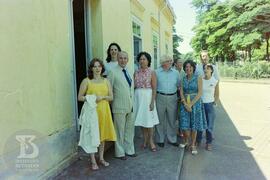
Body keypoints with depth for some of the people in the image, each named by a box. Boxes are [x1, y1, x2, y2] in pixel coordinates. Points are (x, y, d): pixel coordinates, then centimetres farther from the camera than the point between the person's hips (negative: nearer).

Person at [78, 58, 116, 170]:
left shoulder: (106, 81, 9)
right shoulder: (86, 81, -1)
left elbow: (111, 97, 7)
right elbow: (80, 97, -2)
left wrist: (102, 97, -12)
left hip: (104, 111, 3)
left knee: (103, 135, 11)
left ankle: (101, 158, 28)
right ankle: (93, 161, 16)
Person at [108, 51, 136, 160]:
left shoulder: (129, 72, 10)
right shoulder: (113, 72, -10)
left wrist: (133, 102, 14)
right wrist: (111, 101, -5)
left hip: (130, 106, 6)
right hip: (119, 106, -6)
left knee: (130, 129, 15)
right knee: (120, 130, 6)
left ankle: (129, 150, 31)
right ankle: (120, 152, 23)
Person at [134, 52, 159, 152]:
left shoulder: (152, 72, -3)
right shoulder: (136, 73, 8)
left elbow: (154, 89, -7)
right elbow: (134, 86, 7)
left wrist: (152, 102, -13)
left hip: (148, 96, -3)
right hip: (138, 97, 4)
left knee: (149, 119, 0)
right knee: (142, 119, 10)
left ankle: (151, 141, 15)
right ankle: (145, 140, 23)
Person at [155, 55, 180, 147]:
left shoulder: (175, 73, 9)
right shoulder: (157, 72, -1)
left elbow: (179, 85, 13)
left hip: (172, 98, 3)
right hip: (160, 97, -3)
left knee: (172, 120, 10)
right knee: (160, 120, 5)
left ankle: (172, 139, 24)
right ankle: (160, 139, 19)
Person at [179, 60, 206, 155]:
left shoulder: (198, 78, -3)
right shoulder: (183, 79, 6)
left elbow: (199, 93, -9)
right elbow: (181, 92, 3)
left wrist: (191, 104, -13)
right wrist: (185, 104, -10)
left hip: (195, 103, -2)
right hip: (184, 103, 2)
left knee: (194, 125, 3)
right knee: (184, 124, 2)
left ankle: (193, 145, 17)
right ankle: (185, 141, 26)